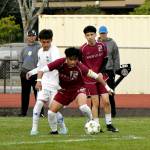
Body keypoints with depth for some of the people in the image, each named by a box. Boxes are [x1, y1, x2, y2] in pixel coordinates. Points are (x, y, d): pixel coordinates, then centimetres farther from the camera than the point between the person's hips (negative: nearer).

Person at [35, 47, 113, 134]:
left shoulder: (80, 67, -26)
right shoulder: (60, 63, -24)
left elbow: (95, 75, -18)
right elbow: (42, 70, -21)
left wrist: (106, 86, -16)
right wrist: (39, 81, -37)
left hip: (78, 88, -3)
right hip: (64, 90, 3)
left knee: (83, 107, -31)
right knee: (51, 111, -5)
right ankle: (54, 131, 20)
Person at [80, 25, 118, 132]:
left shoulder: (102, 46, -3)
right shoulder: (83, 49, -10)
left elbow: (105, 60, 8)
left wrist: (101, 72, -4)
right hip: (90, 79, -2)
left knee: (106, 101, -2)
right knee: (95, 103, -3)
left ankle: (109, 124, 9)